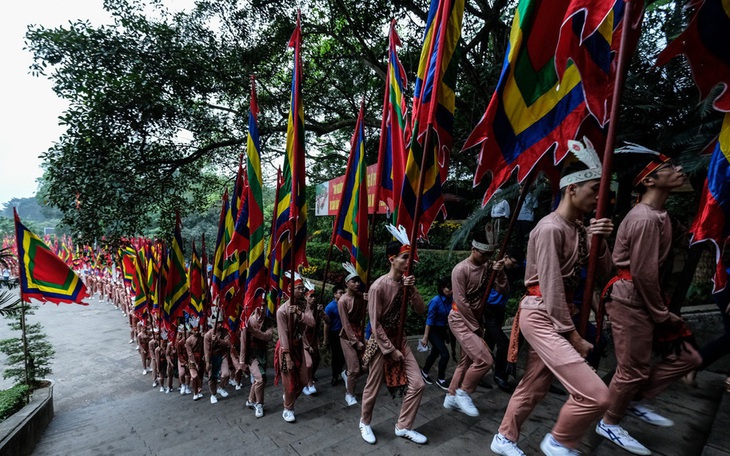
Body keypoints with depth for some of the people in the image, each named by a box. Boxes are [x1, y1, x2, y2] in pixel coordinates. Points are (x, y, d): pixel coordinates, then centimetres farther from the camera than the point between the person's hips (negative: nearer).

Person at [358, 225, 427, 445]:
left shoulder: (406, 282, 0)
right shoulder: (378, 286, -22)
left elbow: (421, 310, -4)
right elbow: (375, 324, -19)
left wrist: (412, 289, -19)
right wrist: (390, 350, -15)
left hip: (399, 338, 6)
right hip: (380, 342, -6)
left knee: (417, 384, 4)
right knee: (373, 387, 9)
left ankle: (403, 427, 24)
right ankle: (365, 423, 38)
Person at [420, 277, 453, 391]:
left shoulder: (450, 300, -8)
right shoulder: (436, 301, -23)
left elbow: (450, 316, 2)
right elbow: (429, 319, -19)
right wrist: (425, 337, -17)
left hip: (443, 330, 6)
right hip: (433, 330, -6)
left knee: (435, 353, 18)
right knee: (445, 354, -10)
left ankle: (424, 372, 41)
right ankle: (440, 380, 10)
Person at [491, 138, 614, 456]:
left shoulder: (579, 229, 12)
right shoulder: (551, 228, -17)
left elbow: (604, 271, 12)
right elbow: (551, 288, -19)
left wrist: (599, 242, -7)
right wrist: (572, 335, -12)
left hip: (555, 316, 9)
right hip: (540, 316, -9)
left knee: (533, 386, 18)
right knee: (595, 394, -13)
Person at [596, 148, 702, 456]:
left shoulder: (657, 214, 13)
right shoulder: (645, 219, -20)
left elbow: (653, 270, 15)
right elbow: (643, 274, -21)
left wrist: (661, 310, 13)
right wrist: (661, 314, -10)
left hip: (642, 299, 10)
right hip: (630, 300, -10)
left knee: (686, 356, 15)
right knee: (633, 369, 2)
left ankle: (636, 401, 27)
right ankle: (609, 424, 23)